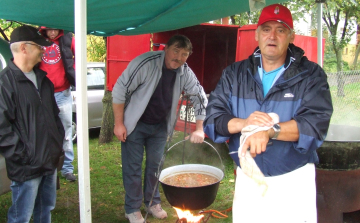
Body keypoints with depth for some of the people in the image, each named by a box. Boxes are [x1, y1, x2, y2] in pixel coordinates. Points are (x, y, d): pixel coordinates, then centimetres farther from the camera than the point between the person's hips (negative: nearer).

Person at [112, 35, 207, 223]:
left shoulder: (186, 73, -10)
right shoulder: (145, 63, -26)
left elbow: (200, 98, 2)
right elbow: (120, 89, -21)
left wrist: (199, 129, -4)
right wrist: (118, 124, -18)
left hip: (160, 126, 5)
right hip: (135, 124, -4)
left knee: (156, 165, 14)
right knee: (132, 167, 4)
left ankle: (153, 203, 34)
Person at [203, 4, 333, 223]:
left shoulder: (310, 75, -5)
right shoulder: (234, 74, 3)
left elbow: (316, 122, -18)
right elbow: (213, 118, -4)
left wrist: (270, 131, -32)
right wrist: (243, 123, -23)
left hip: (293, 182, -2)